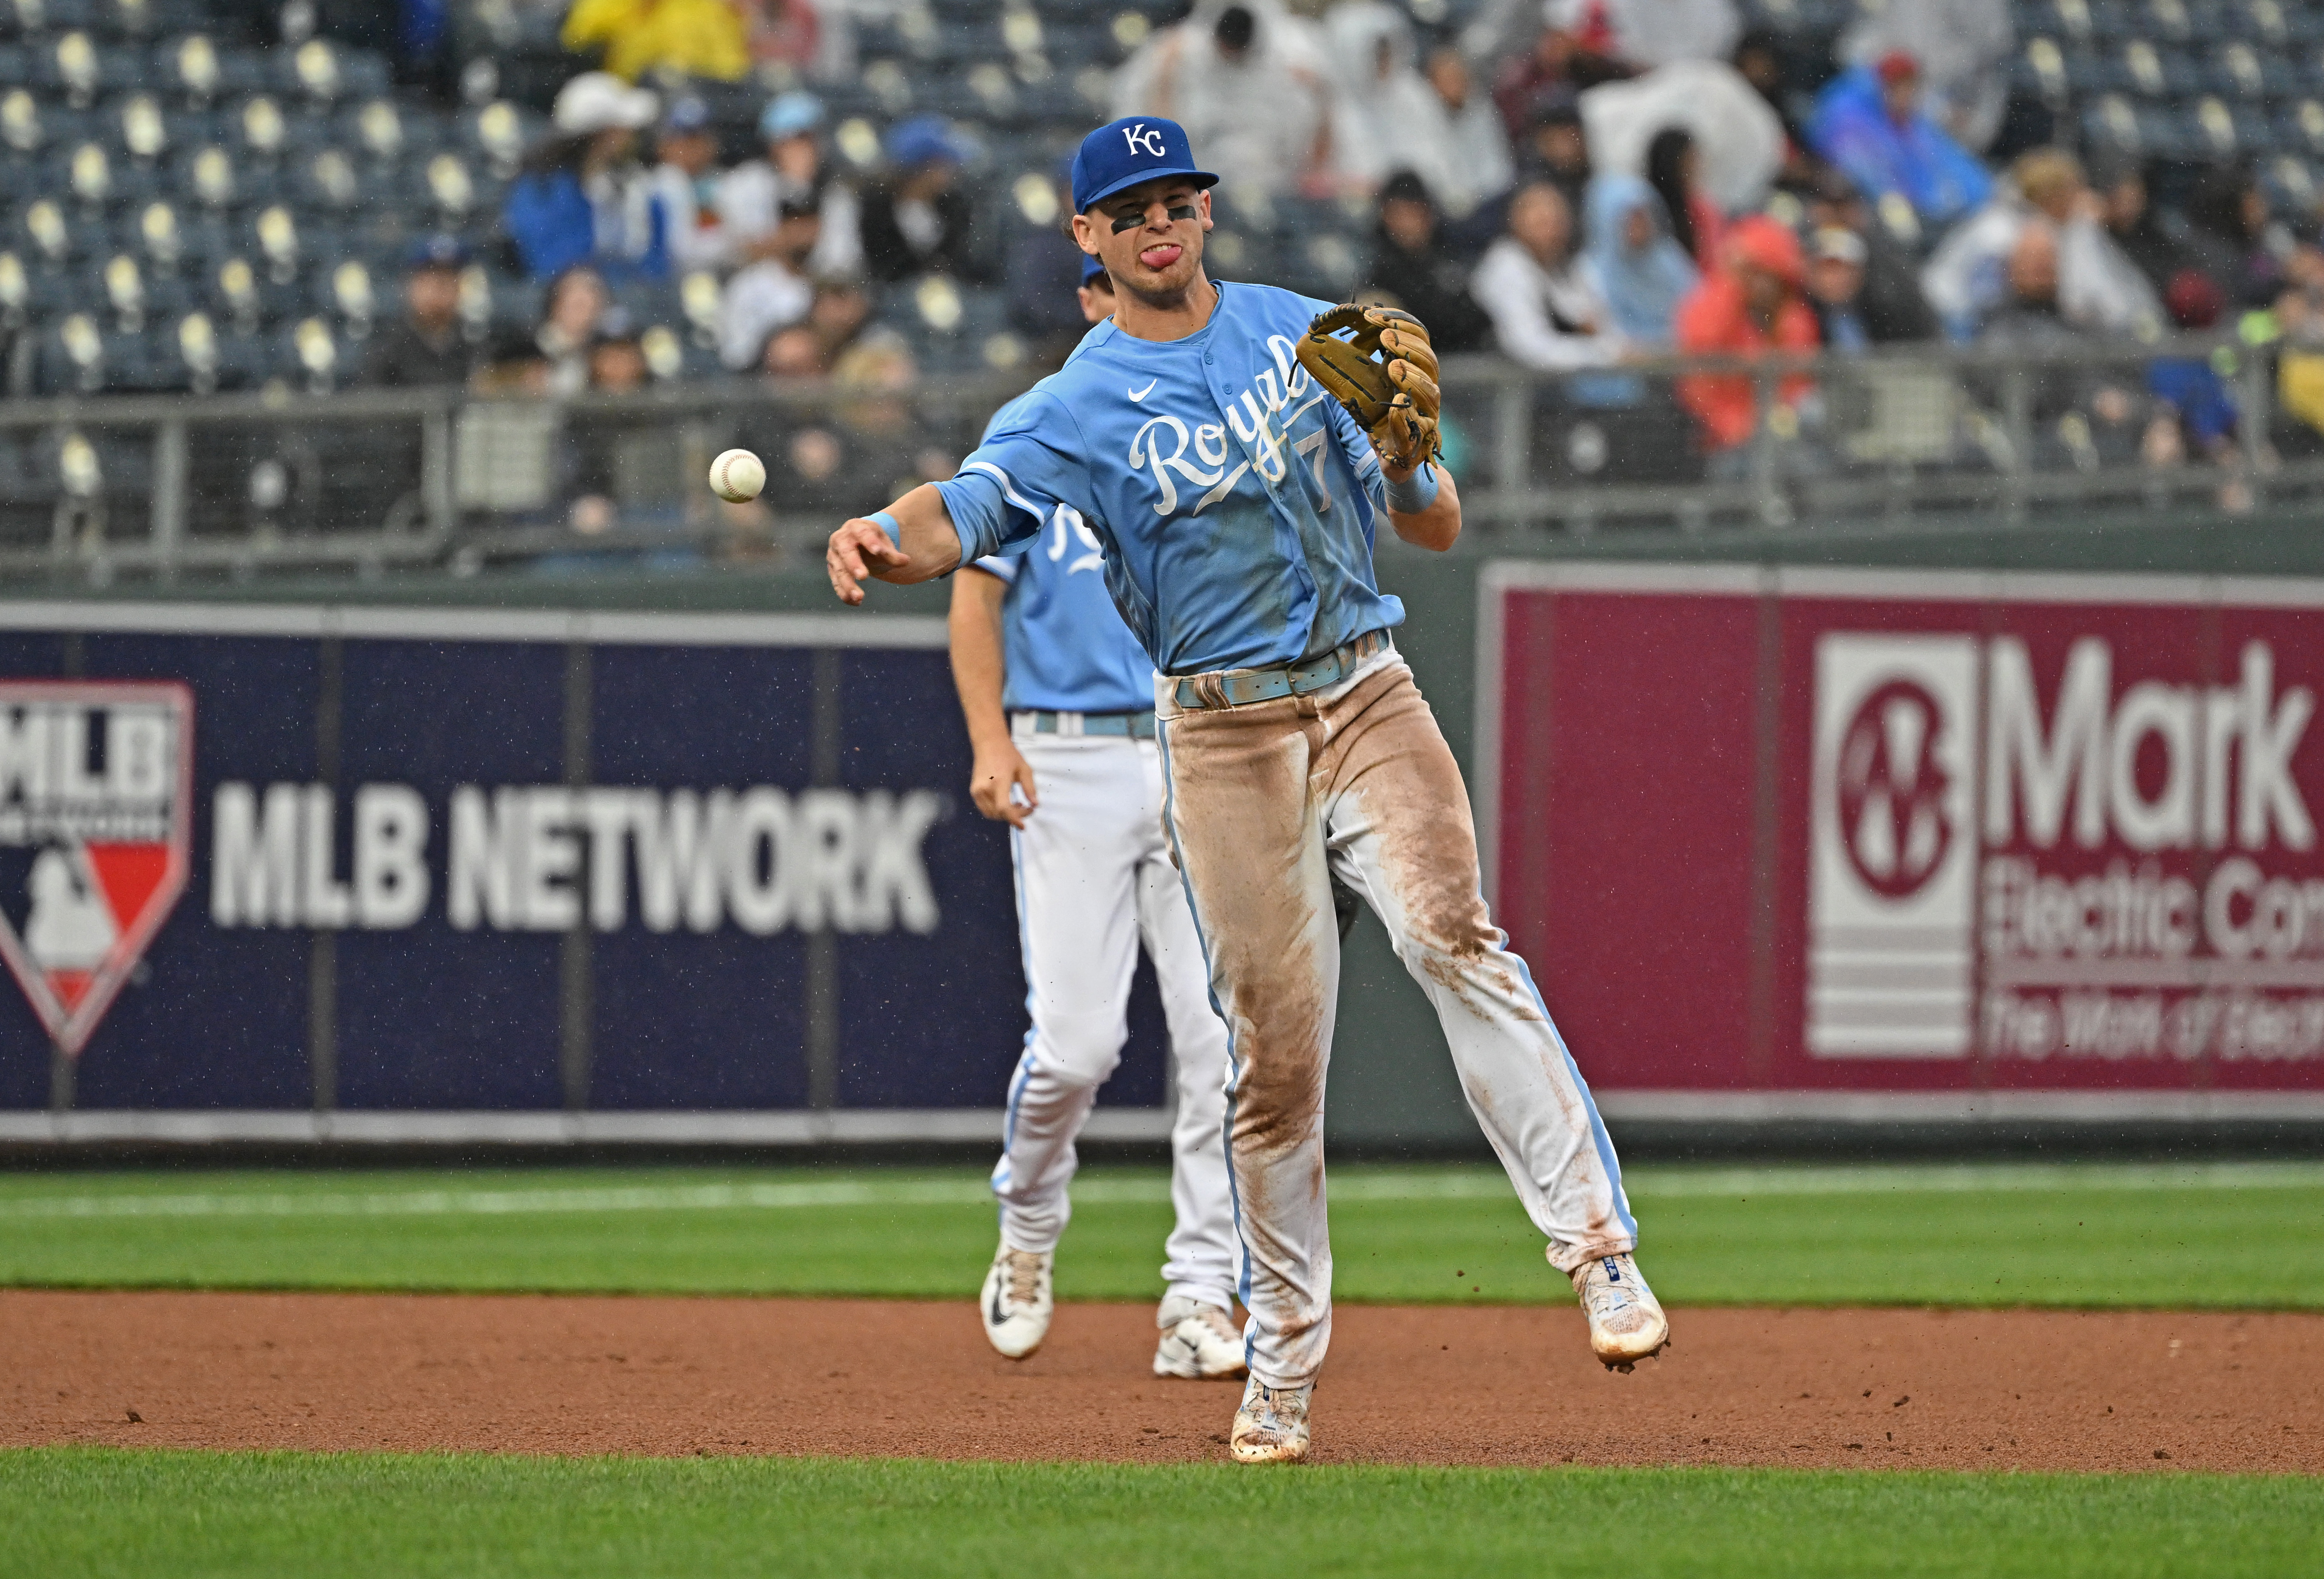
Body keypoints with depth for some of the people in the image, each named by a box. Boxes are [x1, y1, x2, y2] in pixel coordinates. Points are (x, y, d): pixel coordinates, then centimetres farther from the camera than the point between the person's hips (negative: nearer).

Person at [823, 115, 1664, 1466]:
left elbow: (1439, 532, 9)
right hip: (1225, 735, -1)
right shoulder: (1076, 411, 1)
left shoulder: (1309, 335, 9)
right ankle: (1283, 1364, 13)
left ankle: (1601, 1249, -29)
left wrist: (1400, 450, -14)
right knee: (1277, 1055, 0)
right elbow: (972, 506, -18)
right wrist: (890, 540, -41)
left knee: (1453, 937, -23)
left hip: (1367, 695, 1)